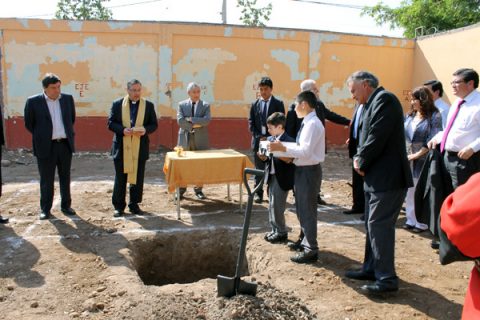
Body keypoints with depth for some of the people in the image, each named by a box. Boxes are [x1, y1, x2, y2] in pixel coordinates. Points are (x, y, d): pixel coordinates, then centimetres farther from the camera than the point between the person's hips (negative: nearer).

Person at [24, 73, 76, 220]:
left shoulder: (67, 99, 4)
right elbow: (28, 123, 3)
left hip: (65, 145, 3)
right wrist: (41, 136, 7)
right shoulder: (33, 101, -6)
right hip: (46, 146, -3)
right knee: (46, 180, 6)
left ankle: (66, 206, 22)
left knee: (65, 178, 11)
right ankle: (45, 209, 17)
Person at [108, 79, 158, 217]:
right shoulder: (117, 104, 3)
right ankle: (118, 206, 16)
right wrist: (123, 130, -18)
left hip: (140, 147, 1)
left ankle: (134, 204, 21)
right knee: (120, 178, 6)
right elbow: (111, 123, 1)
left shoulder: (148, 105, 5)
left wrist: (145, 130, -15)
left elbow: (154, 124, 6)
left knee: (138, 177, 8)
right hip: (121, 147, -1)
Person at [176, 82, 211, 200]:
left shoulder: (205, 105, 5)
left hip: (200, 139, 0)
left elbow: (207, 120, -11)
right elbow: (180, 120, -7)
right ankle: (181, 190, 15)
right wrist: (194, 125, -13)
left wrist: (191, 119, -15)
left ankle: (198, 190, 15)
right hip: (185, 138, 0)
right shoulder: (182, 105, 6)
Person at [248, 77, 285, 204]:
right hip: (258, 140, 2)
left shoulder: (278, 103, 1)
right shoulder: (255, 104, 8)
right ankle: (258, 193, 14)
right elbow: (251, 123, 5)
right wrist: (259, 137, -8)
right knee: (259, 168, 7)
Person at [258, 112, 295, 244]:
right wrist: (263, 157, -3)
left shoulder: (289, 141, -15)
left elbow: (290, 160, -18)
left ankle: (281, 233, 13)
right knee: (272, 206, 15)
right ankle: (275, 230, 27)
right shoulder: (269, 139, 10)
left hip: (282, 178, -8)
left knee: (277, 206, -2)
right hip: (271, 176, 8)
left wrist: (278, 153, -30)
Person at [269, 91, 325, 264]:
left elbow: (306, 151, -26)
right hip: (303, 170, 10)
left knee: (307, 210, -1)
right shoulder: (308, 123, 12)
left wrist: (283, 148, -22)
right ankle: (306, 241, 38)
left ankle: (311, 250, 10)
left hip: (308, 171, -10)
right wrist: (284, 148, 5)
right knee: (302, 209, 21)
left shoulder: (313, 124, -20)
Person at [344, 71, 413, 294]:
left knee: (379, 225, -8)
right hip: (376, 177, 10)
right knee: (372, 224, 16)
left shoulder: (384, 99, -13)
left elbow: (378, 137, -20)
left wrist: (362, 162, -9)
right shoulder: (372, 104, 16)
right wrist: (359, 157, -1)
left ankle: (387, 278, 1)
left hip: (387, 177, -10)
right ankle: (371, 268, 28)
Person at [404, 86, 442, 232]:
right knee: (409, 191, 11)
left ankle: (422, 223, 12)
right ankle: (411, 220, 22)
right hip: (407, 159, 6)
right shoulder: (410, 115, 10)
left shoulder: (434, 116, -7)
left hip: (423, 160, -5)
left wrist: (416, 155, -13)